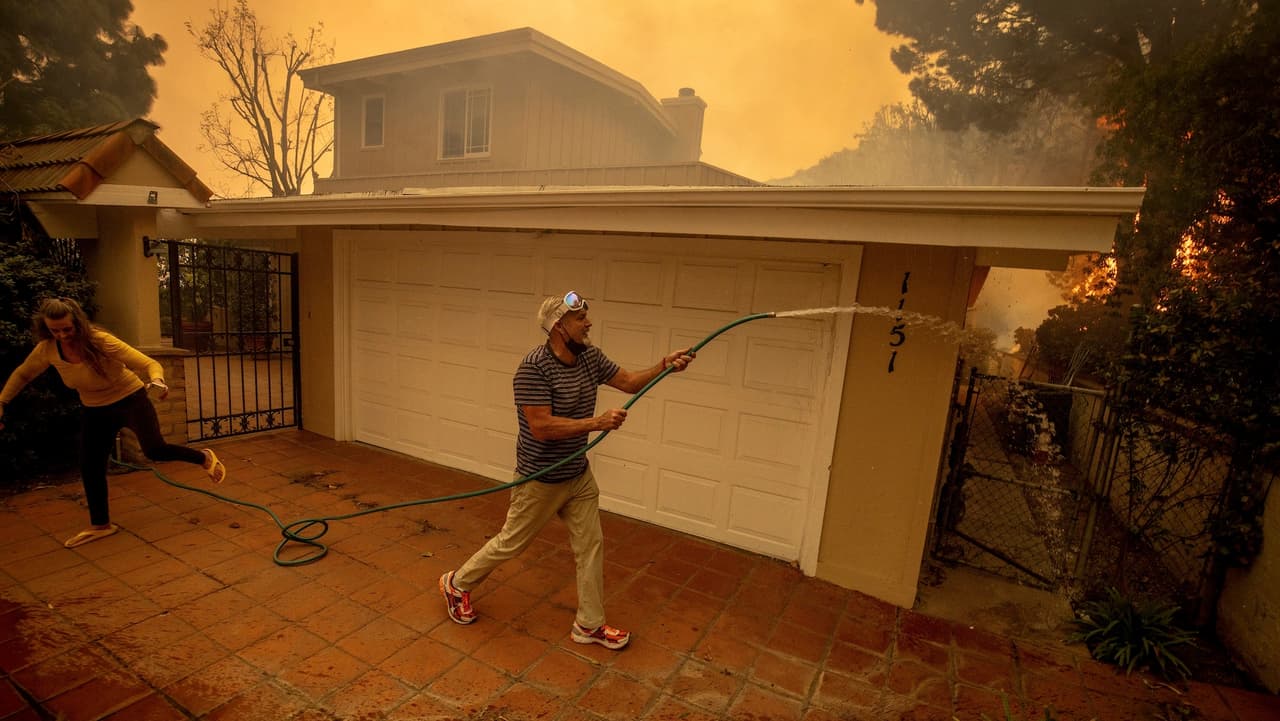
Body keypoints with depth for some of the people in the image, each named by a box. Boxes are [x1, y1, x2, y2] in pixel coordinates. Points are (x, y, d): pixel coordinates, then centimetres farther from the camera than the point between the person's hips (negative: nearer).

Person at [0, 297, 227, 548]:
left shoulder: (101, 341, -26)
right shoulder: (46, 350, -12)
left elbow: (150, 364, -31)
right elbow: (22, 374, 10)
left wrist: (157, 380, -51)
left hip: (130, 400, -5)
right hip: (94, 411, 5)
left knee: (154, 450, -23)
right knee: (89, 467, 9)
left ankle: (205, 458, 5)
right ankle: (100, 525, 26)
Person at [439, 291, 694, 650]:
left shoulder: (590, 356, -2)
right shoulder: (533, 368, -26)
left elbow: (628, 381, 4)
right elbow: (541, 428, -31)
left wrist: (665, 365, -12)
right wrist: (597, 423, -33)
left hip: (579, 476, 7)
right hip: (541, 481, -7)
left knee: (591, 546, 11)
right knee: (510, 543, 13)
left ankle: (589, 624, 29)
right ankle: (457, 583, 40)